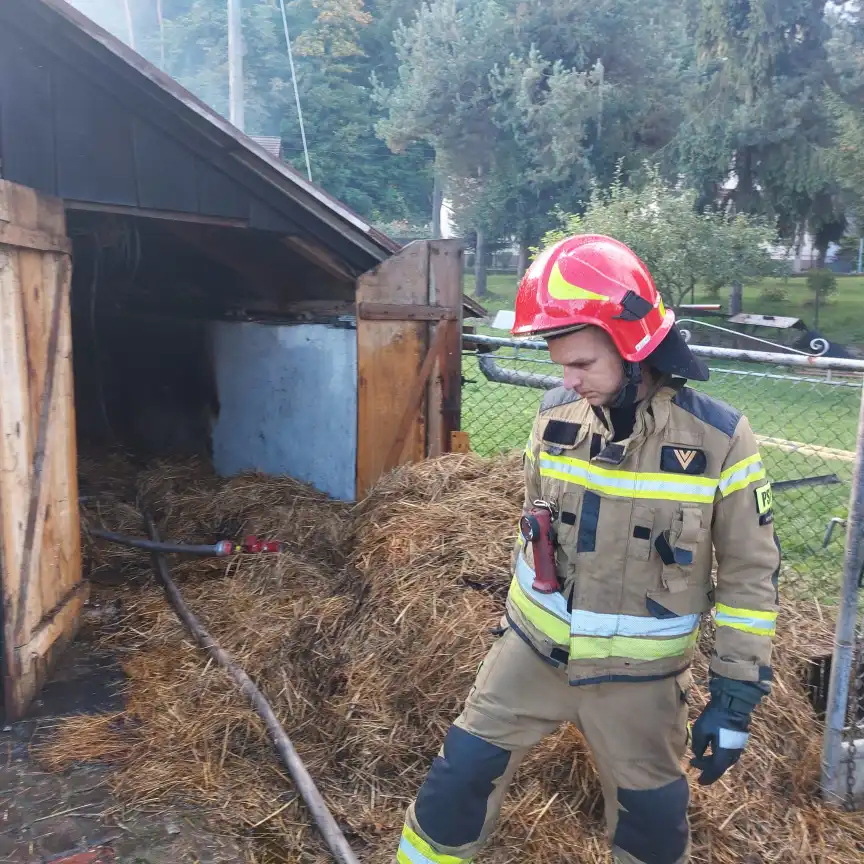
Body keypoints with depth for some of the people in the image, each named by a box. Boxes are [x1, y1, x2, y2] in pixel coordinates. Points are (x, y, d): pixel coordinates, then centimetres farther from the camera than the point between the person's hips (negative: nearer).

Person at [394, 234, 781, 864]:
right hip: (533, 651, 2)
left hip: (636, 676, -2)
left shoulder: (720, 438, -18)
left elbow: (749, 574, -10)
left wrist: (735, 695, -8)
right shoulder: (556, 418, -8)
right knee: (462, 774, 10)